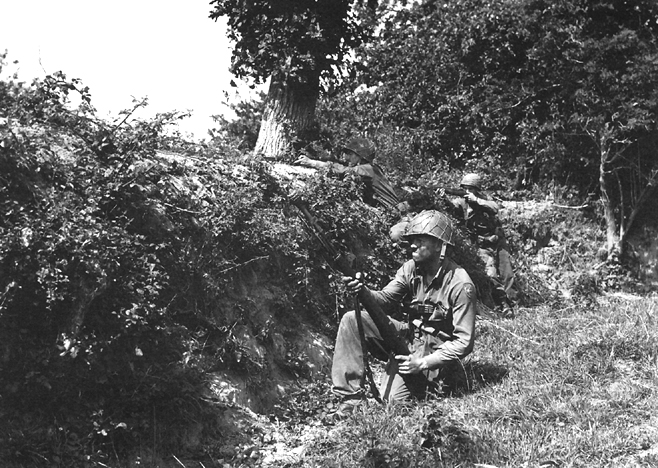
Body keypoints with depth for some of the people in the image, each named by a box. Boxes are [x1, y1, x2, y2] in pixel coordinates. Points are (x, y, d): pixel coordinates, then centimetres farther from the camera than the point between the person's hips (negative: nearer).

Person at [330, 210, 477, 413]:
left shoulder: (460, 285, -20)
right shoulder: (411, 268, -1)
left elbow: (464, 342, -19)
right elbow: (385, 298, -5)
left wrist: (423, 363, -24)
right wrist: (363, 291, -28)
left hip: (432, 353, -6)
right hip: (407, 334, 7)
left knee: (391, 402, -23)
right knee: (352, 321, -13)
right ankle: (350, 396, -13)